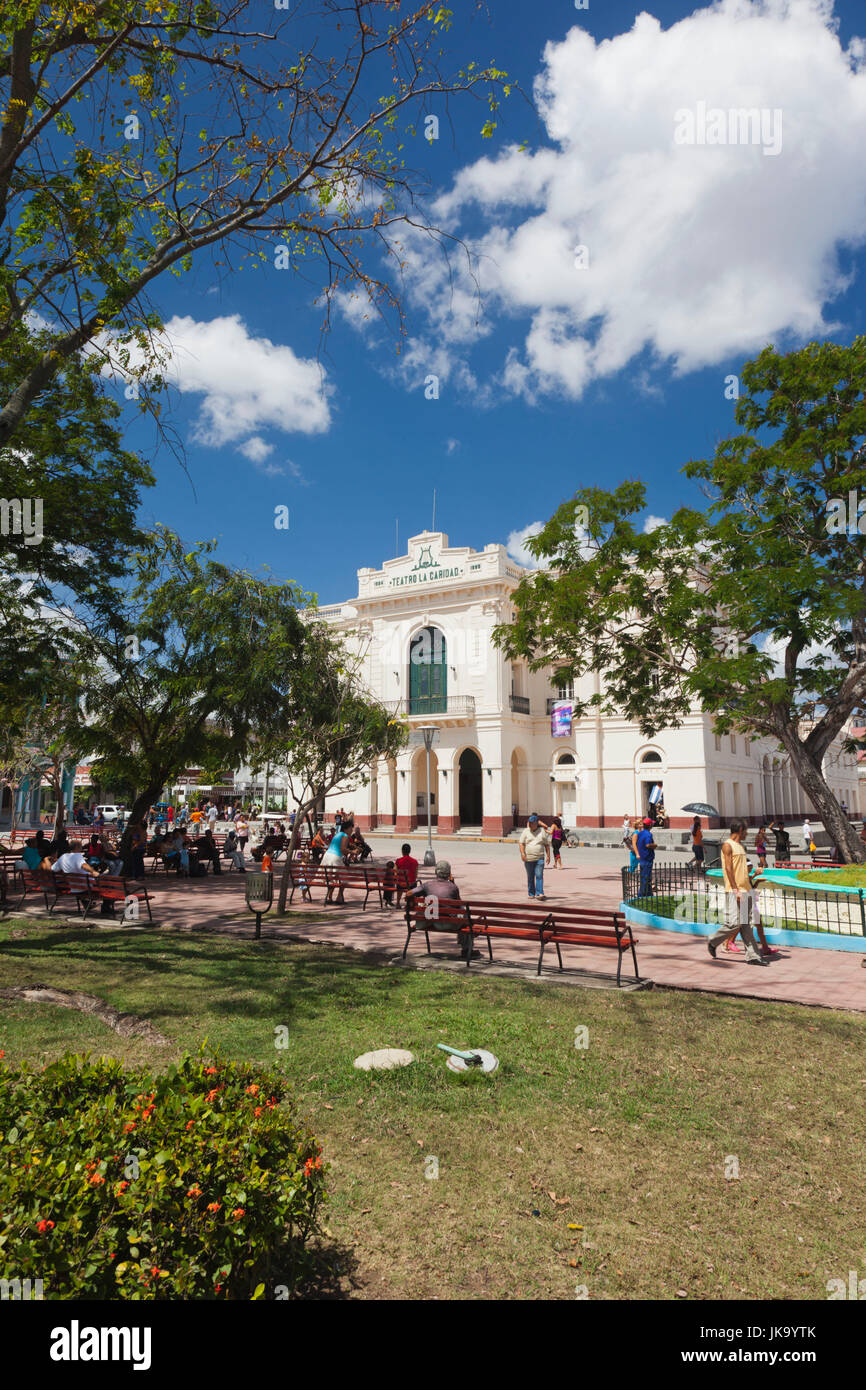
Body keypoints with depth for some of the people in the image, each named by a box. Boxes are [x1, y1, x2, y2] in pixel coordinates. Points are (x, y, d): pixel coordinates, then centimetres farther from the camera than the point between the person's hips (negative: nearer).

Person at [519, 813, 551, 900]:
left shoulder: (542, 831, 4)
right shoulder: (525, 831, 5)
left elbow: (547, 844, 8)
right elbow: (521, 843, 2)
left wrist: (548, 856, 2)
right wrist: (522, 853, -13)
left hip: (540, 858, -1)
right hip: (528, 858, 1)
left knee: (539, 875, -12)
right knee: (530, 877, 8)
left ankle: (539, 893, -14)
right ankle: (531, 894, 18)